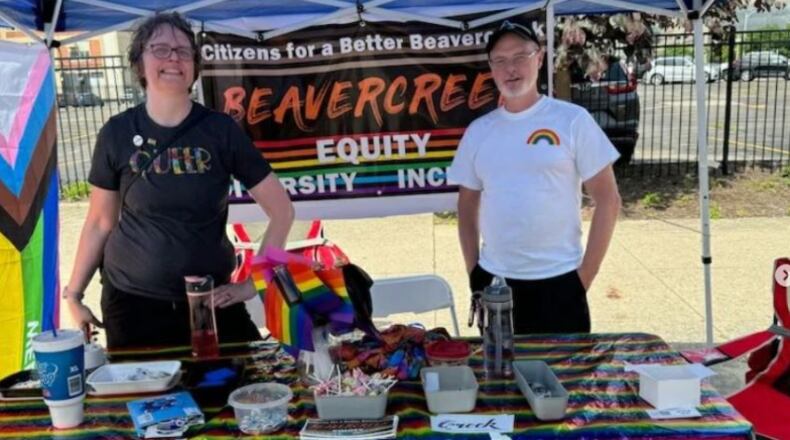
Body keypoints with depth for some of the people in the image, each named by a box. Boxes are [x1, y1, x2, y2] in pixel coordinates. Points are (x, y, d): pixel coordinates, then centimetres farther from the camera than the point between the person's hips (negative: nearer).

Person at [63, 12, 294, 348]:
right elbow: (99, 223, 6)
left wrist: (252, 283, -5)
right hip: (132, 301, 1)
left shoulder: (221, 130, -6)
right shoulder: (117, 133, -3)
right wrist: (73, 295, 6)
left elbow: (281, 210, -3)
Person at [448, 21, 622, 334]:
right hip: (494, 282, 3)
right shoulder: (478, 131, 6)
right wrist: (473, 273, 6)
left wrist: (585, 275, -7)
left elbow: (607, 200, -4)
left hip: (558, 281, -3)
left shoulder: (572, 120, -4)